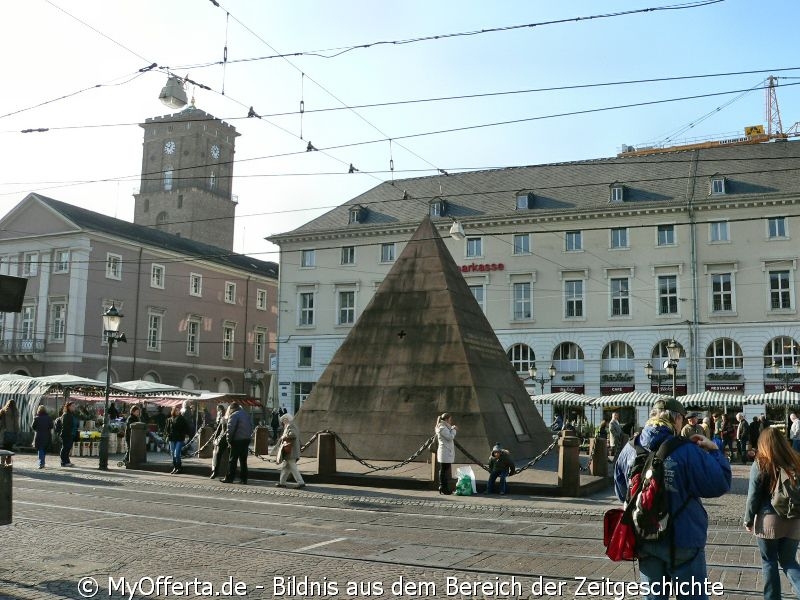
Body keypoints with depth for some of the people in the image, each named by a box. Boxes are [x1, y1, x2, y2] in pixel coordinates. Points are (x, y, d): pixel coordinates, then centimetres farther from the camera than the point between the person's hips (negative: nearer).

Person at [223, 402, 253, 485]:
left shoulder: (233, 415, -8)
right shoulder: (246, 414, 16)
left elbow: (230, 429, -14)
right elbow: (251, 426, 18)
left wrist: (229, 441, -7)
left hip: (237, 440, -7)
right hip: (247, 440, 7)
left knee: (233, 460, 1)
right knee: (243, 460, 11)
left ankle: (229, 478, 5)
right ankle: (244, 479, 11)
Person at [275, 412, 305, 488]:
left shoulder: (290, 426, -12)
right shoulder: (294, 425, 18)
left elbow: (292, 434, -31)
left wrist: (283, 437, -18)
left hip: (290, 451, -10)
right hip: (292, 451, 10)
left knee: (293, 468, -7)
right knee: (285, 467, 16)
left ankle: (301, 482, -8)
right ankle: (282, 482, 21)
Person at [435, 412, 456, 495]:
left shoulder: (445, 427, 18)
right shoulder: (442, 428, -14)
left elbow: (450, 437, 21)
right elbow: (450, 437, -20)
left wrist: (452, 429, 12)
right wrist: (453, 429, -8)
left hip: (447, 453, 11)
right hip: (445, 453, -11)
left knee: (446, 471, 12)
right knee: (444, 471, -7)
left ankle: (444, 488, 16)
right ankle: (443, 489, -5)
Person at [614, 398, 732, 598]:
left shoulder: (629, 450, -4)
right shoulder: (686, 451, -19)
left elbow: (621, 493, 8)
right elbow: (720, 484, -13)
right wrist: (714, 450, -3)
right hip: (683, 541, -4)